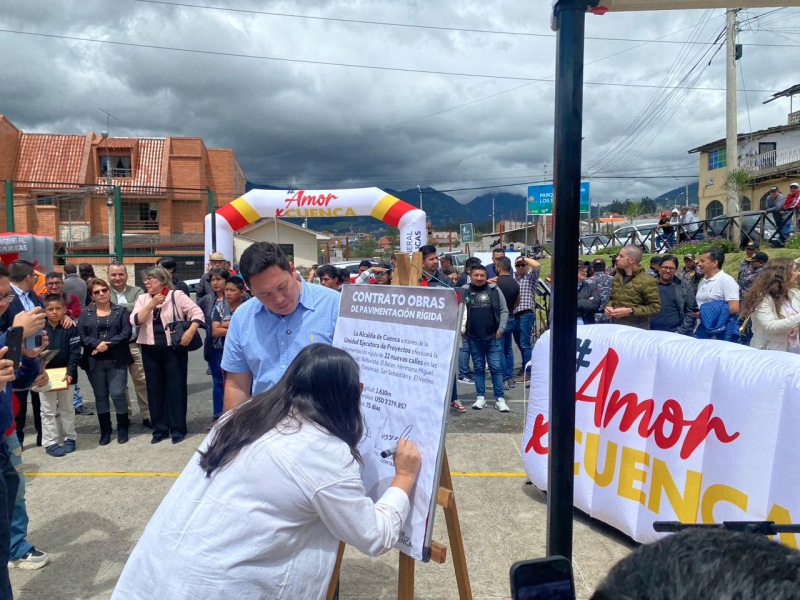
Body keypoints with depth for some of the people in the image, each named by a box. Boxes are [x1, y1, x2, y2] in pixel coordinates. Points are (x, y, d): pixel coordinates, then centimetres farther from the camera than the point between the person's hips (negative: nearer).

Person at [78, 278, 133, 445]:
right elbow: (81, 336, -1)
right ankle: (105, 430, 18)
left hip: (116, 361, -2)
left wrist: (107, 345, -16)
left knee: (117, 394, -5)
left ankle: (122, 428, 12)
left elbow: (126, 333, -6)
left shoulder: (121, 311, 5)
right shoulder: (85, 313, 9)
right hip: (94, 362, 2)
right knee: (100, 396, 8)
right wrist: (97, 344, -18)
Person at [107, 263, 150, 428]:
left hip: (135, 344, 0)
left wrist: (115, 307, -16)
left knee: (142, 381, 5)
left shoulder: (137, 291, 2)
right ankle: (124, 416, 25)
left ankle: (147, 416, 15)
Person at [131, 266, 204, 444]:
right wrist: (152, 304, -14)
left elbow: (197, 312, -9)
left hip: (174, 349, -4)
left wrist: (190, 331, -23)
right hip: (150, 351, 4)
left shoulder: (176, 295, -3)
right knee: (155, 389, 9)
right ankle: (159, 429, 20)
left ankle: (177, 429, 12)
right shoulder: (142, 299, 9)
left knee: (176, 387, 2)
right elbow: (135, 321, -5)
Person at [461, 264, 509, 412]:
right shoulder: (465, 292, 4)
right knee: (479, 368, 9)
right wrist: (462, 330, -1)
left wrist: (501, 329, -2)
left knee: (496, 368, 0)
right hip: (474, 338, 1)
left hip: (493, 337, -1)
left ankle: (500, 399, 6)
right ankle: (481, 398, 16)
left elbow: (504, 311, 6)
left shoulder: (495, 290, 4)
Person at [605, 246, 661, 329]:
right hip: (615, 327, 6)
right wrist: (608, 306, 1)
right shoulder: (617, 277, 12)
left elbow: (655, 307, -13)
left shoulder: (647, 281, -11)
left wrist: (630, 311, -20)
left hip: (637, 330, -6)